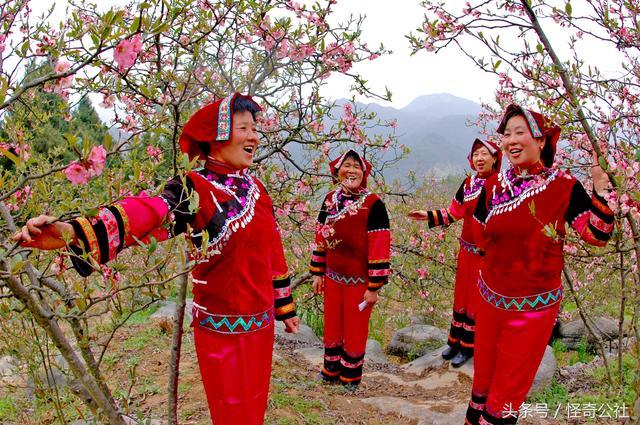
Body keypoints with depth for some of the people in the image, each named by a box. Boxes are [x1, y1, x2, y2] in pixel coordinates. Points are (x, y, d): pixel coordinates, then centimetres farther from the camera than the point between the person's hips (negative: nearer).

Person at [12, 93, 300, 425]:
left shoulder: (256, 189, 4)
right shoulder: (194, 189, -15)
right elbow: (150, 213, -35)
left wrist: (285, 306, 18)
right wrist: (77, 232, -54)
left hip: (261, 323, 6)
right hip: (223, 330, -5)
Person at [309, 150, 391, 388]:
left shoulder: (373, 204, -15)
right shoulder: (330, 200, 2)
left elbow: (379, 247, -16)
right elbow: (321, 238, 8)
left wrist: (374, 287, -15)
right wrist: (317, 273, 8)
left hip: (359, 281, -4)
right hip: (333, 277, 5)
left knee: (355, 330, 11)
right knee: (332, 325, 17)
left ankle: (351, 374, 32)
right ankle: (331, 369, 37)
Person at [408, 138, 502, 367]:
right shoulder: (468, 184, 4)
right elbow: (453, 213, 9)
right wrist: (428, 215, 0)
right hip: (467, 249, 5)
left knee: (477, 298, 6)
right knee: (461, 294, 14)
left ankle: (468, 347, 22)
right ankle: (455, 341, 30)